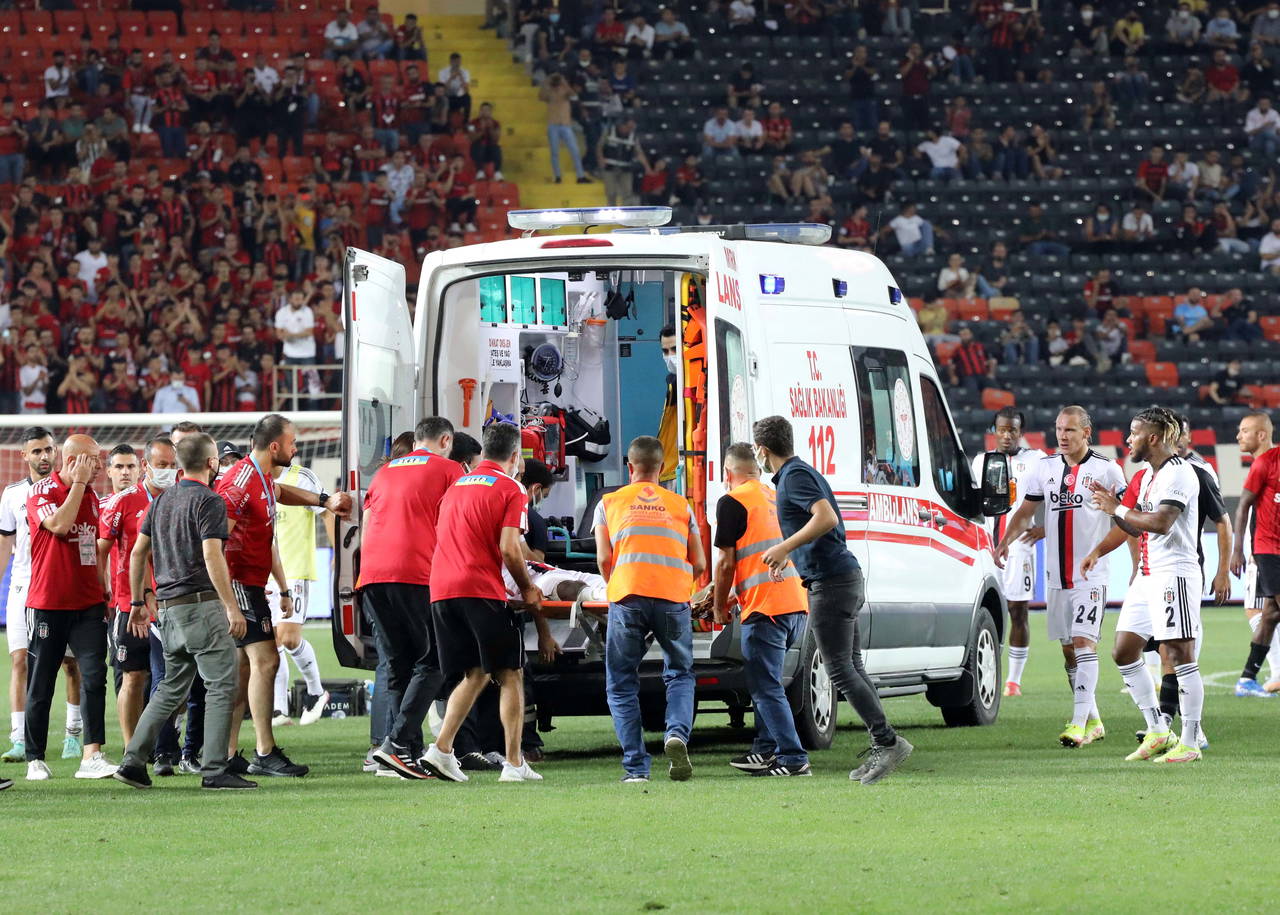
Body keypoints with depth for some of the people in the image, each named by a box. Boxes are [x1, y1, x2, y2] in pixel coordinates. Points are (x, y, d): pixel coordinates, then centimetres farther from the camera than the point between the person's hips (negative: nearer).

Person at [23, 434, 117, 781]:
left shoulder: (91, 495, 14)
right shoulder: (42, 492, -7)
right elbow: (59, 525, -26)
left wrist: (105, 593, 18)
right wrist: (78, 484, -16)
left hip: (87, 604, 5)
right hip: (48, 605, -5)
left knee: (94, 675, -9)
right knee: (41, 684, 2)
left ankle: (92, 756, -12)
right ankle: (35, 760, 11)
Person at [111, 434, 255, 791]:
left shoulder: (162, 500, 15)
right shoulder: (208, 501, -9)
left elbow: (138, 552, 17)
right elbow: (212, 557, -19)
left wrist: (138, 601, 25)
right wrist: (232, 608, -19)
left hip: (167, 606, 8)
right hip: (201, 604, -8)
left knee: (172, 688, 16)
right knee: (222, 685, -4)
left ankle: (133, 761, 11)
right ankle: (214, 771, -8)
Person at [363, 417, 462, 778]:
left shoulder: (385, 472, 26)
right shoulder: (448, 470, 9)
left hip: (372, 573, 6)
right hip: (416, 573, -6)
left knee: (397, 667, 9)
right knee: (433, 662, -2)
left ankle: (409, 752, 4)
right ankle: (398, 742, -17)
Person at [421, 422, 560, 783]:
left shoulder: (456, 486, 21)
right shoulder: (511, 490, -1)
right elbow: (509, 550, -11)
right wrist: (527, 589, 6)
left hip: (441, 591, 6)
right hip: (482, 591, -6)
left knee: (475, 675, 16)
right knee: (510, 675, 3)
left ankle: (441, 748, 1)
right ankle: (514, 764, -3)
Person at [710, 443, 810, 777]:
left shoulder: (733, 502, -4)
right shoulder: (777, 497, 20)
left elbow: (726, 563, -6)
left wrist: (719, 607, 7)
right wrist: (731, 593, 38)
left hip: (765, 608, -8)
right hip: (798, 605, 8)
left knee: (766, 687, -5)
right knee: (766, 682, 21)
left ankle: (793, 758, -12)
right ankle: (765, 750, 25)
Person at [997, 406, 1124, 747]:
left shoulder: (1106, 470, -2)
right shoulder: (1045, 467, 11)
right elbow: (1025, 512, 14)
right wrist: (1004, 543, 0)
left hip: (1091, 574, -6)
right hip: (1055, 575, 6)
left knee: (1084, 641, -15)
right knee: (1068, 649, 9)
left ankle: (1079, 723, -20)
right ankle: (1093, 721, 19)